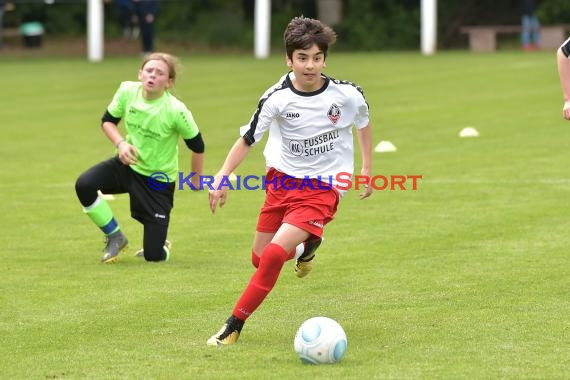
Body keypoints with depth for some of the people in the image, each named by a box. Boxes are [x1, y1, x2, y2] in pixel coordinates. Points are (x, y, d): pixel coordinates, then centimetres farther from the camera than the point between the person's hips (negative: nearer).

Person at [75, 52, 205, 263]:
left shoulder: (176, 111, -24)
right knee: (84, 185, -25)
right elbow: (108, 120, 3)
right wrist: (121, 143, -16)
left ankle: (161, 246, 35)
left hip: (159, 180, -4)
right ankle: (115, 237, -1)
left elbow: (197, 146, -10)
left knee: (154, 256, -7)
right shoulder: (127, 91, -14)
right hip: (128, 164, 4)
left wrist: (196, 180, 2)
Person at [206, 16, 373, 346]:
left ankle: (234, 327, -8)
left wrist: (367, 169, 15)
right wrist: (223, 178, -17)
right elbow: (248, 139, -5)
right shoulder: (277, 98, -12)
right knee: (260, 258, 10)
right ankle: (302, 249, 46)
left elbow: (364, 123, 10)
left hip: (323, 189, -3)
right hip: (283, 179, 3)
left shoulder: (347, 94, -13)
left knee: (274, 254, -20)